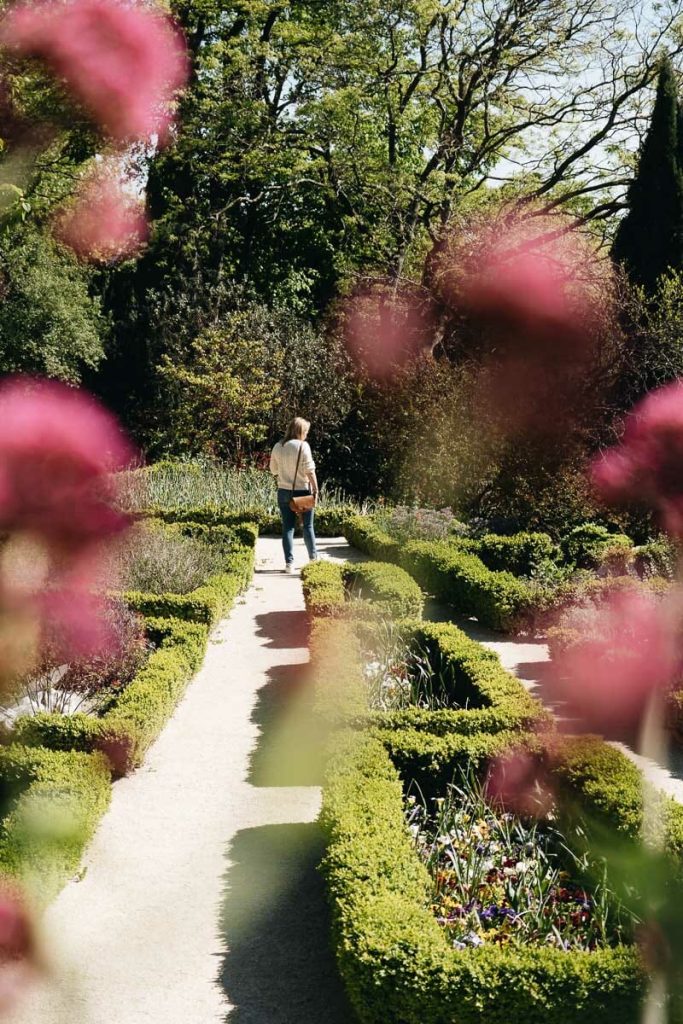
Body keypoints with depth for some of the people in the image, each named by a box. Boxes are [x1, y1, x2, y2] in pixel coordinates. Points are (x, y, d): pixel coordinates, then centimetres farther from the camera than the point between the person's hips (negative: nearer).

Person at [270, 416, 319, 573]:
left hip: (284, 491, 3)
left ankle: (289, 563, 1)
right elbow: (310, 470, -14)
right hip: (302, 490, -3)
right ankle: (313, 557, 25)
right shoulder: (303, 446, -12)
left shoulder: (278, 447, 2)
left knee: (288, 527, 5)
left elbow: (274, 470, 11)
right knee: (308, 526, 12)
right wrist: (315, 489, -9)